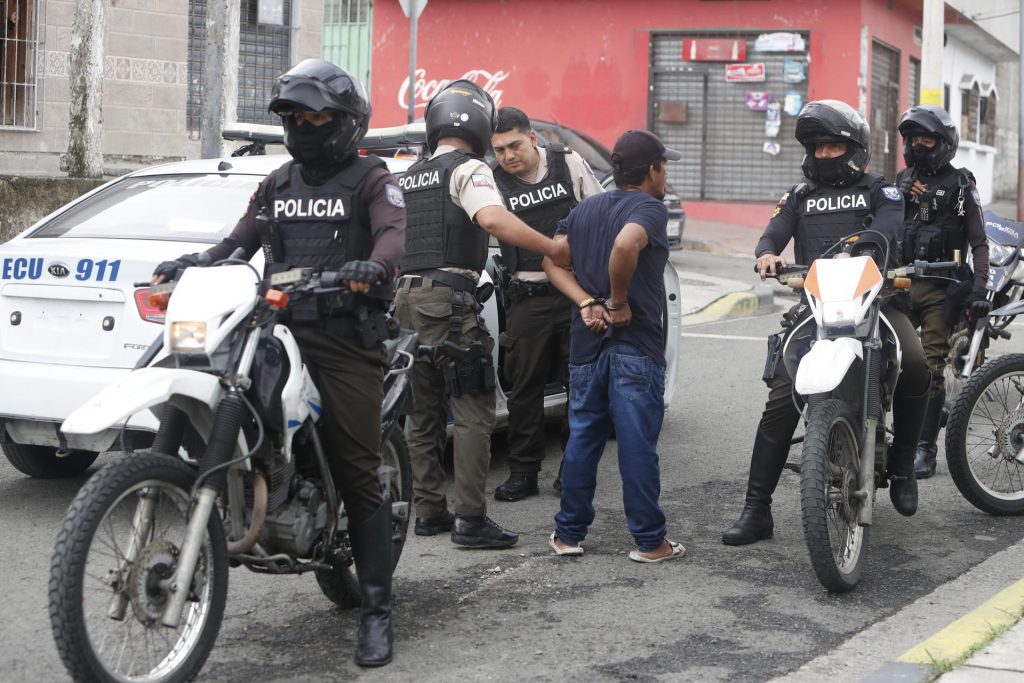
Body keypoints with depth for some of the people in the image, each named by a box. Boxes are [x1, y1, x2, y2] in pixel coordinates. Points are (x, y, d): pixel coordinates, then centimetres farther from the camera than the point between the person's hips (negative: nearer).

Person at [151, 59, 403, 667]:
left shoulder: (371, 178, 5)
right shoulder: (278, 184, 24)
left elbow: (395, 233, -13)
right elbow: (241, 242, 23)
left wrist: (372, 265, -36)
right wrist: (191, 265, 4)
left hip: (347, 342, -6)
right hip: (279, 330, 6)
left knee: (359, 476, -7)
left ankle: (377, 610, -3)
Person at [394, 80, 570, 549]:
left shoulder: (410, 176, 20)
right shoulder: (468, 169, -5)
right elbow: (492, 219, -23)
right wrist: (554, 249, -21)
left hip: (407, 296, 8)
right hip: (449, 298, -8)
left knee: (423, 412, 13)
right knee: (473, 413, -6)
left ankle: (428, 510, 17)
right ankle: (470, 519, -10)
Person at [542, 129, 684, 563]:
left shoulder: (585, 209, 14)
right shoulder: (650, 209, -8)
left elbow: (553, 259, 7)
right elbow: (625, 245, -29)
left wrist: (587, 303, -3)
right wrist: (618, 302, -17)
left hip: (587, 343, 6)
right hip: (636, 345, -6)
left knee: (582, 439, 13)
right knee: (638, 445, -1)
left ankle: (569, 533, 17)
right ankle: (649, 541, 5)